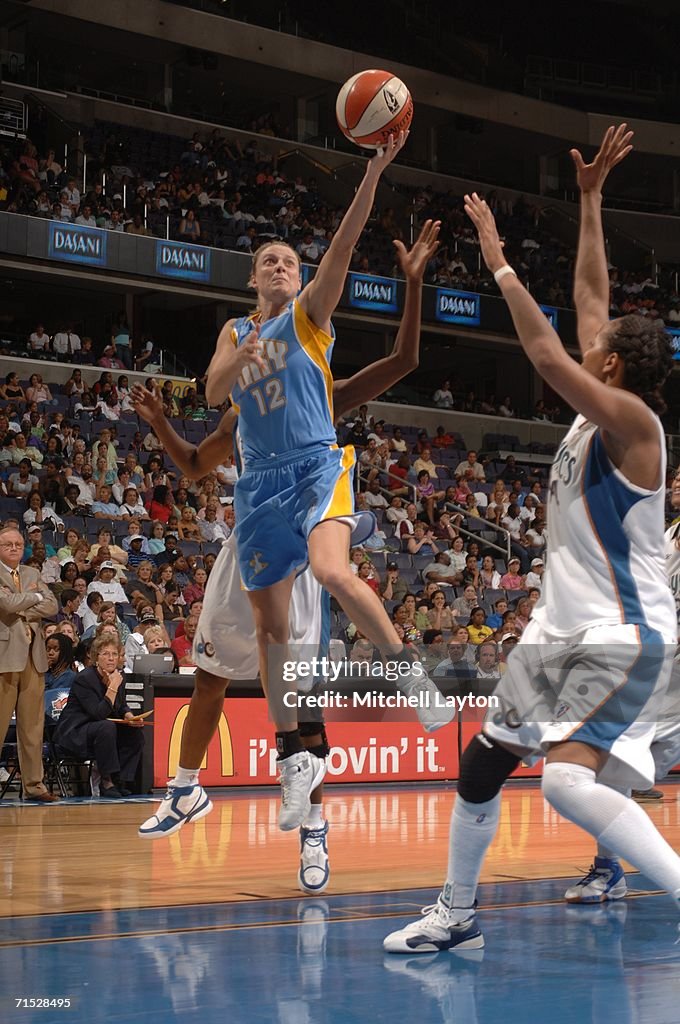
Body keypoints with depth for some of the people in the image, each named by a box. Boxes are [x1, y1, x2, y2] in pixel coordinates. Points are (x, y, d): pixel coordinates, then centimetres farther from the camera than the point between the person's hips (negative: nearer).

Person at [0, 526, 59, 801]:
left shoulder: (32, 573, 18)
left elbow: (52, 606, 7)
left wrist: (22, 610, -7)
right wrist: (34, 596, 0)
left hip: (33, 656, 6)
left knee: (33, 726, 7)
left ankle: (33, 784, 11)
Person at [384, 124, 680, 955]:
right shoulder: (597, 413, 8)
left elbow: (548, 356, -27)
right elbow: (593, 291, 15)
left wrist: (500, 264, -18)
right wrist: (588, 198, 16)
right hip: (564, 628, 10)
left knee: (569, 779, -29)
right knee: (481, 765, 15)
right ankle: (455, 917, 29)